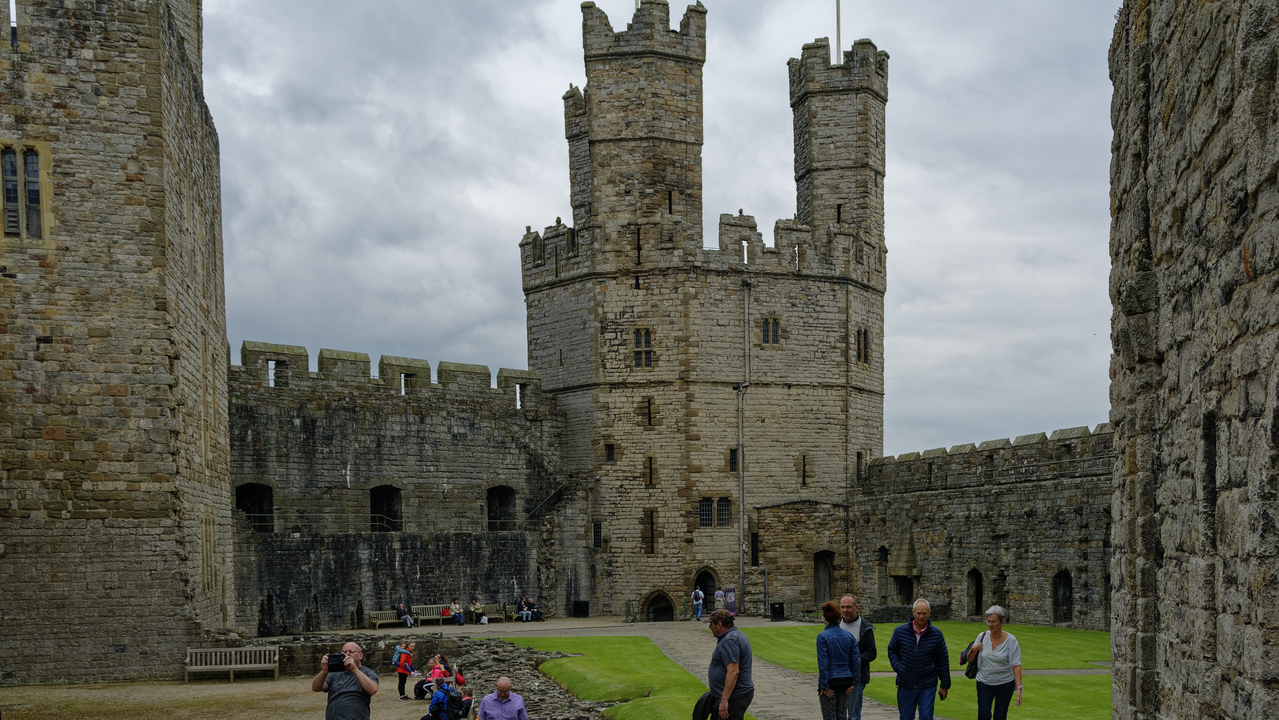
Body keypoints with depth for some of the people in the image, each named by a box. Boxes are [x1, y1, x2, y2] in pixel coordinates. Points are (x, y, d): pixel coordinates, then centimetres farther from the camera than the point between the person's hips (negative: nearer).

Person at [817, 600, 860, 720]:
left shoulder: (822, 637, -13)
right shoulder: (849, 636, 0)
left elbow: (823, 663, -15)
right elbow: (856, 660, 1)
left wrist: (824, 686, -10)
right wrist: (854, 683, 6)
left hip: (830, 681, -4)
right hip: (845, 681, 4)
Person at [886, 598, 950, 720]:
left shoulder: (936, 634, -2)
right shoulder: (900, 631, -1)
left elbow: (943, 661, 4)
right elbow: (892, 651, 13)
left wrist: (945, 686, 5)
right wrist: (898, 668, -4)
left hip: (928, 687, -1)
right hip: (905, 686, 2)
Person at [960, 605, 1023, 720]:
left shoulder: (1011, 640, -8)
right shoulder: (982, 637, 0)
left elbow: (1016, 665, -11)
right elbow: (969, 659, 9)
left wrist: (1019, 688, -17)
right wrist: (972, 650, -13)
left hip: (1005, 684, -2)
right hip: (984, 683, 2)